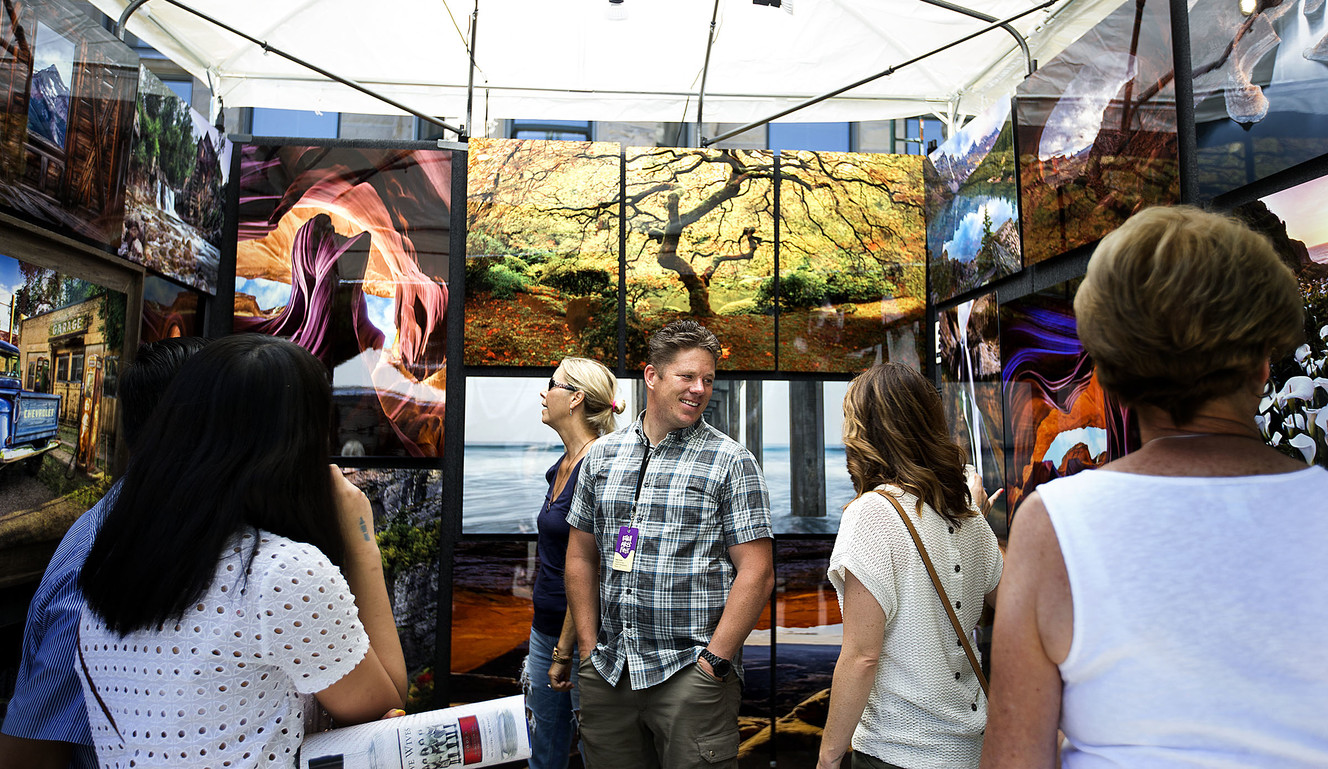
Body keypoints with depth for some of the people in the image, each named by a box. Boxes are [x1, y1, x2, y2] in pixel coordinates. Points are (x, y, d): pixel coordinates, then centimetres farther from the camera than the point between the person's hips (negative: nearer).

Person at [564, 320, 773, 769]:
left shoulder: (731, 463, -4)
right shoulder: (601, 455, 8)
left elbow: (757, 573, -8)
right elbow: (581, 557, 12)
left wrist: (714, 661, -12)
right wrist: (589, 648, 6)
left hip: (691, 677, -3)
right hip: (605, 675, 4)